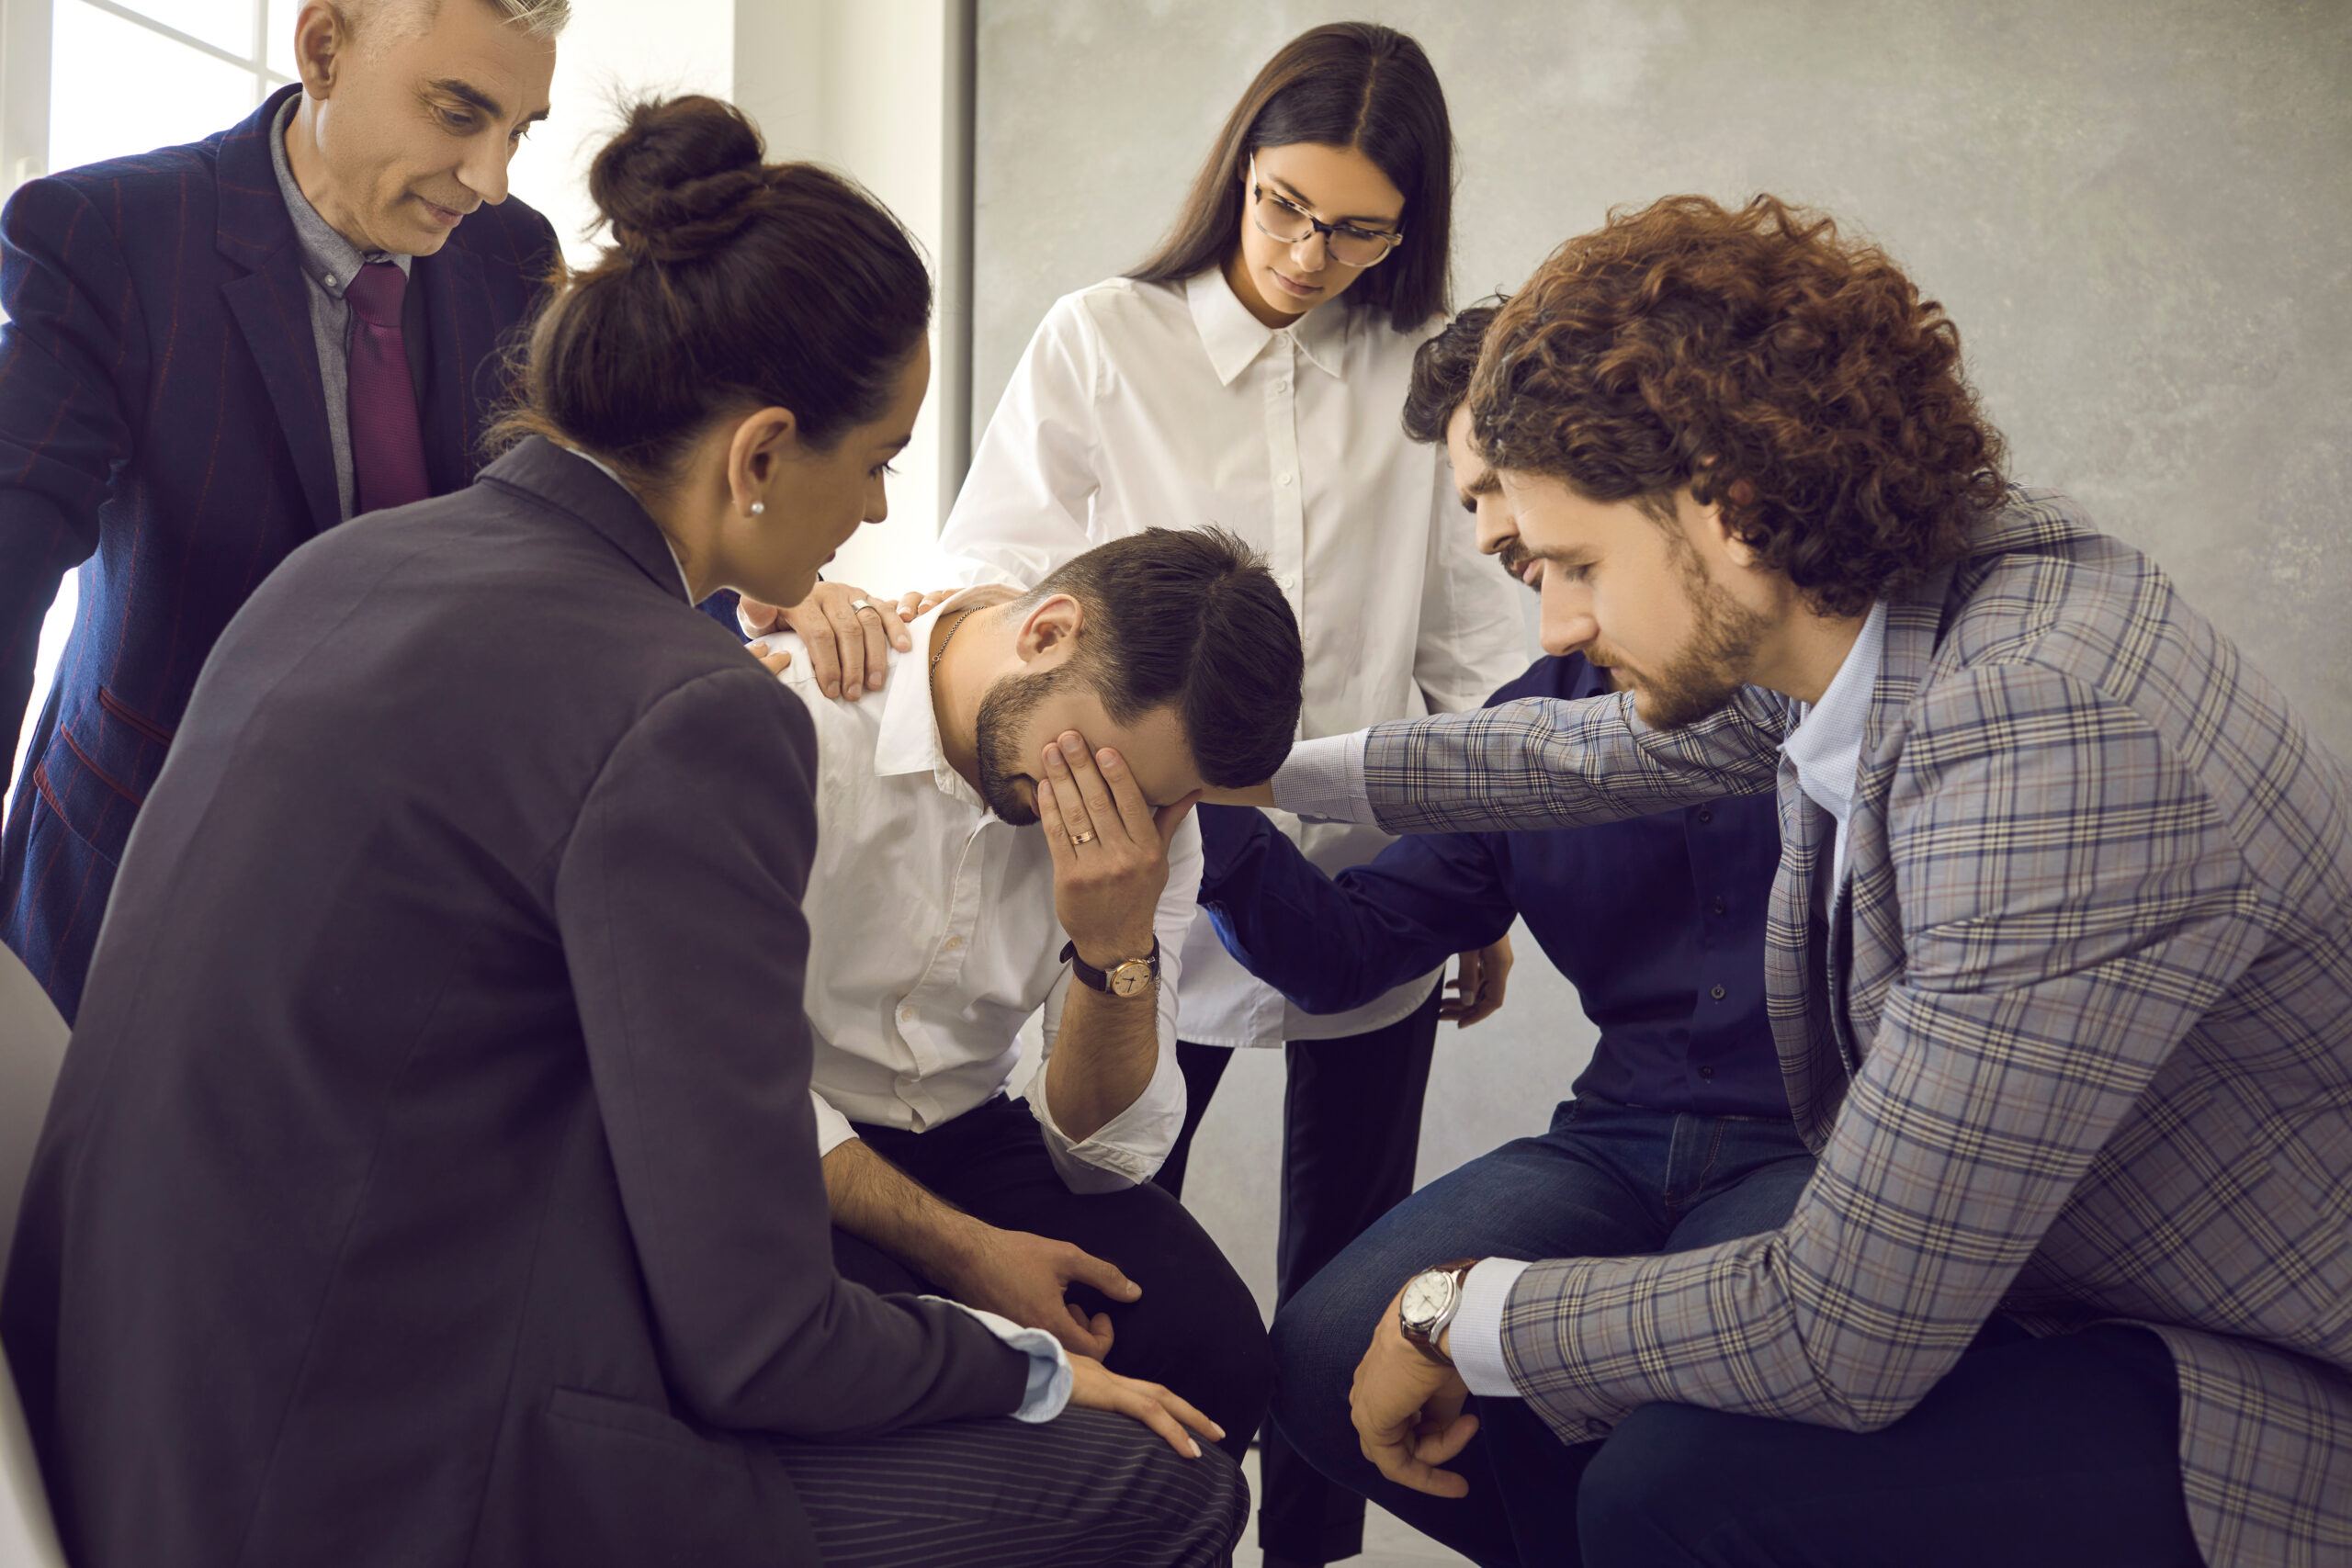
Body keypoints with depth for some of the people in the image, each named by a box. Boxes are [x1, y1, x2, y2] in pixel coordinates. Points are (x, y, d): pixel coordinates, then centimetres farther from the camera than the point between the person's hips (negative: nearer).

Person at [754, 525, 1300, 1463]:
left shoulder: (1153, 819, -5)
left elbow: (1109, 1154, -5)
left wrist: (1118, 948, -23)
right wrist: (960, 1249, -19)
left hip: (967, 1138, 5)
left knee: (1212, 1340, -20)